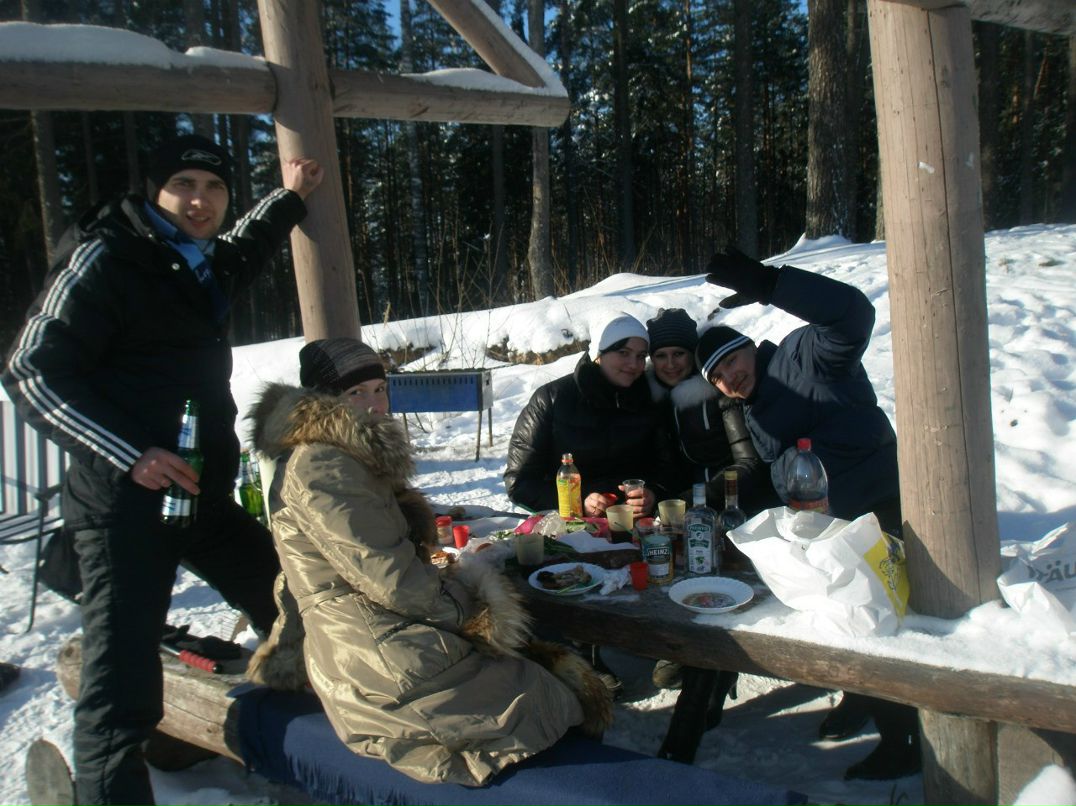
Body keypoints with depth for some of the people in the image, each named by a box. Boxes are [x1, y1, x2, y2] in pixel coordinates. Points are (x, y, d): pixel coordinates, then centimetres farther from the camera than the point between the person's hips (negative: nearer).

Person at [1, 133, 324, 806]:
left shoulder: (206, 264, 12)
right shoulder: (105, 259, -10)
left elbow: (242, 252, 39)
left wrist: (290, 197, 39)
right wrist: (130, 453, -21)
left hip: (205, 493, 8)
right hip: (126, 501, -8)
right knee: (122, 684, -12)